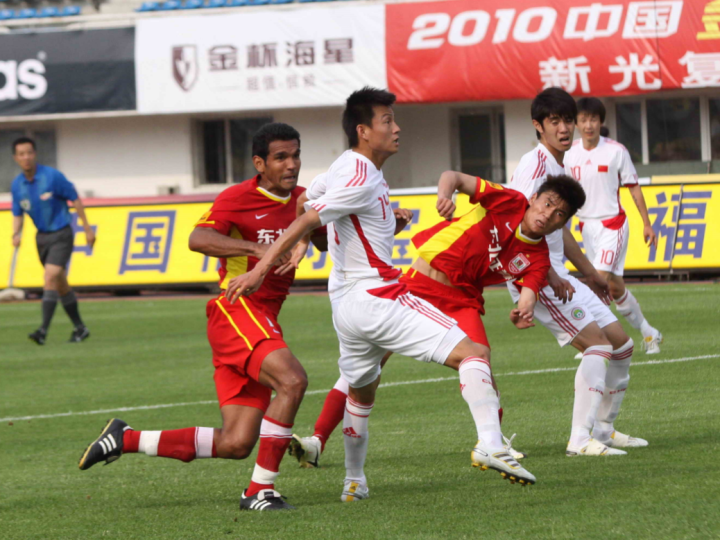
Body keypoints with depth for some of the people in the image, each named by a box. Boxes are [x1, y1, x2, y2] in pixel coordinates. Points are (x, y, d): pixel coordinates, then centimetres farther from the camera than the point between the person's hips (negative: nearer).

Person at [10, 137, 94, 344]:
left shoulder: (52, 176, -15)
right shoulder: (17, 185, 0)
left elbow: (75, 199, -7)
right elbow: (18, 214, 9)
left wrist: (87, 228, -5)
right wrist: (16, 234, -11)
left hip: (61, 235, -6)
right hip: (42, 237, 6)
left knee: (50, 278, -20)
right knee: (61, 285, 12)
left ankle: (43, 330, -26)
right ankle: (79, 328, 25)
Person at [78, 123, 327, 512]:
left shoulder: (300, 200, 13)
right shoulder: (238, 198, -9)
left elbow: (324, 242, 29)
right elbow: (198, 239, -25)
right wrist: (258, 249, -37)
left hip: (265, 321, 8)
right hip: (235, 309, -8)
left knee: (236, 444, 1)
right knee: (292, 379, -31)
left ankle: (126, 440, 15)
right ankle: (260, 491, -23)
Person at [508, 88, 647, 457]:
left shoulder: (558, 167, 17)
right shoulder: (535, 164, -14)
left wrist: (591, 275, 34)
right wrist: (550, 276, -26)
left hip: (557, 277, 10)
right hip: (533, 275, -10)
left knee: (621, 344, 11)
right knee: (597, 342, -19)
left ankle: (603, 429, 24)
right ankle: (580, 440, -18)